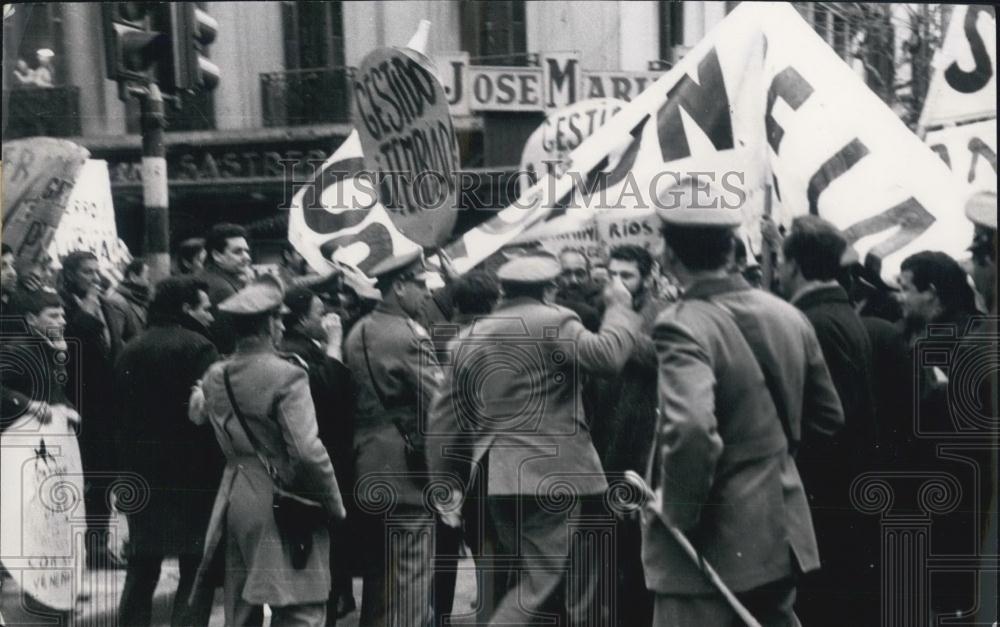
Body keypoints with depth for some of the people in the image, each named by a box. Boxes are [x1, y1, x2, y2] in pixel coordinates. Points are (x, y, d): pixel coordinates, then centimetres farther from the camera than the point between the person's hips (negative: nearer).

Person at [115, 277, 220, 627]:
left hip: (141, 473, 6)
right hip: (192, 474, -6)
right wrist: (219, 473, -9)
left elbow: (120, 412, 11)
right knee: (197, 571, -1)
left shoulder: (131, 351, 9)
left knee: (141, 570, 15)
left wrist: (128, 465, 15)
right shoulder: (198, 347, -11)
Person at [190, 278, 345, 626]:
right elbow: (308, 451, -21)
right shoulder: (286, 376, -15)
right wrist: (335, 504, -10)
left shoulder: (214, 376, 6)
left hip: (234, 499, 7)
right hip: (282, 503, -7)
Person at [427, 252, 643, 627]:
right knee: (538, 585, -7)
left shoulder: (469, 338, 15)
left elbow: (445, 417, 14)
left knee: (534, 581, 15)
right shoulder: (554, 323, -5)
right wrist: (619, 307, -3)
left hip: (499, 481, 7)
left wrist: (446, 483, 20)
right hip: (554, 477, -7)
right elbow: (607, 355, -20)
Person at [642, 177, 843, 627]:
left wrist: (678, 510, -19)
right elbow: (830, 417, 14)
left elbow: (691, 431, -35)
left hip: (711, 542, -7)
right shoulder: (788, 316, 4)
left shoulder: (683, 326, -19)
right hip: (781, 532, 7)